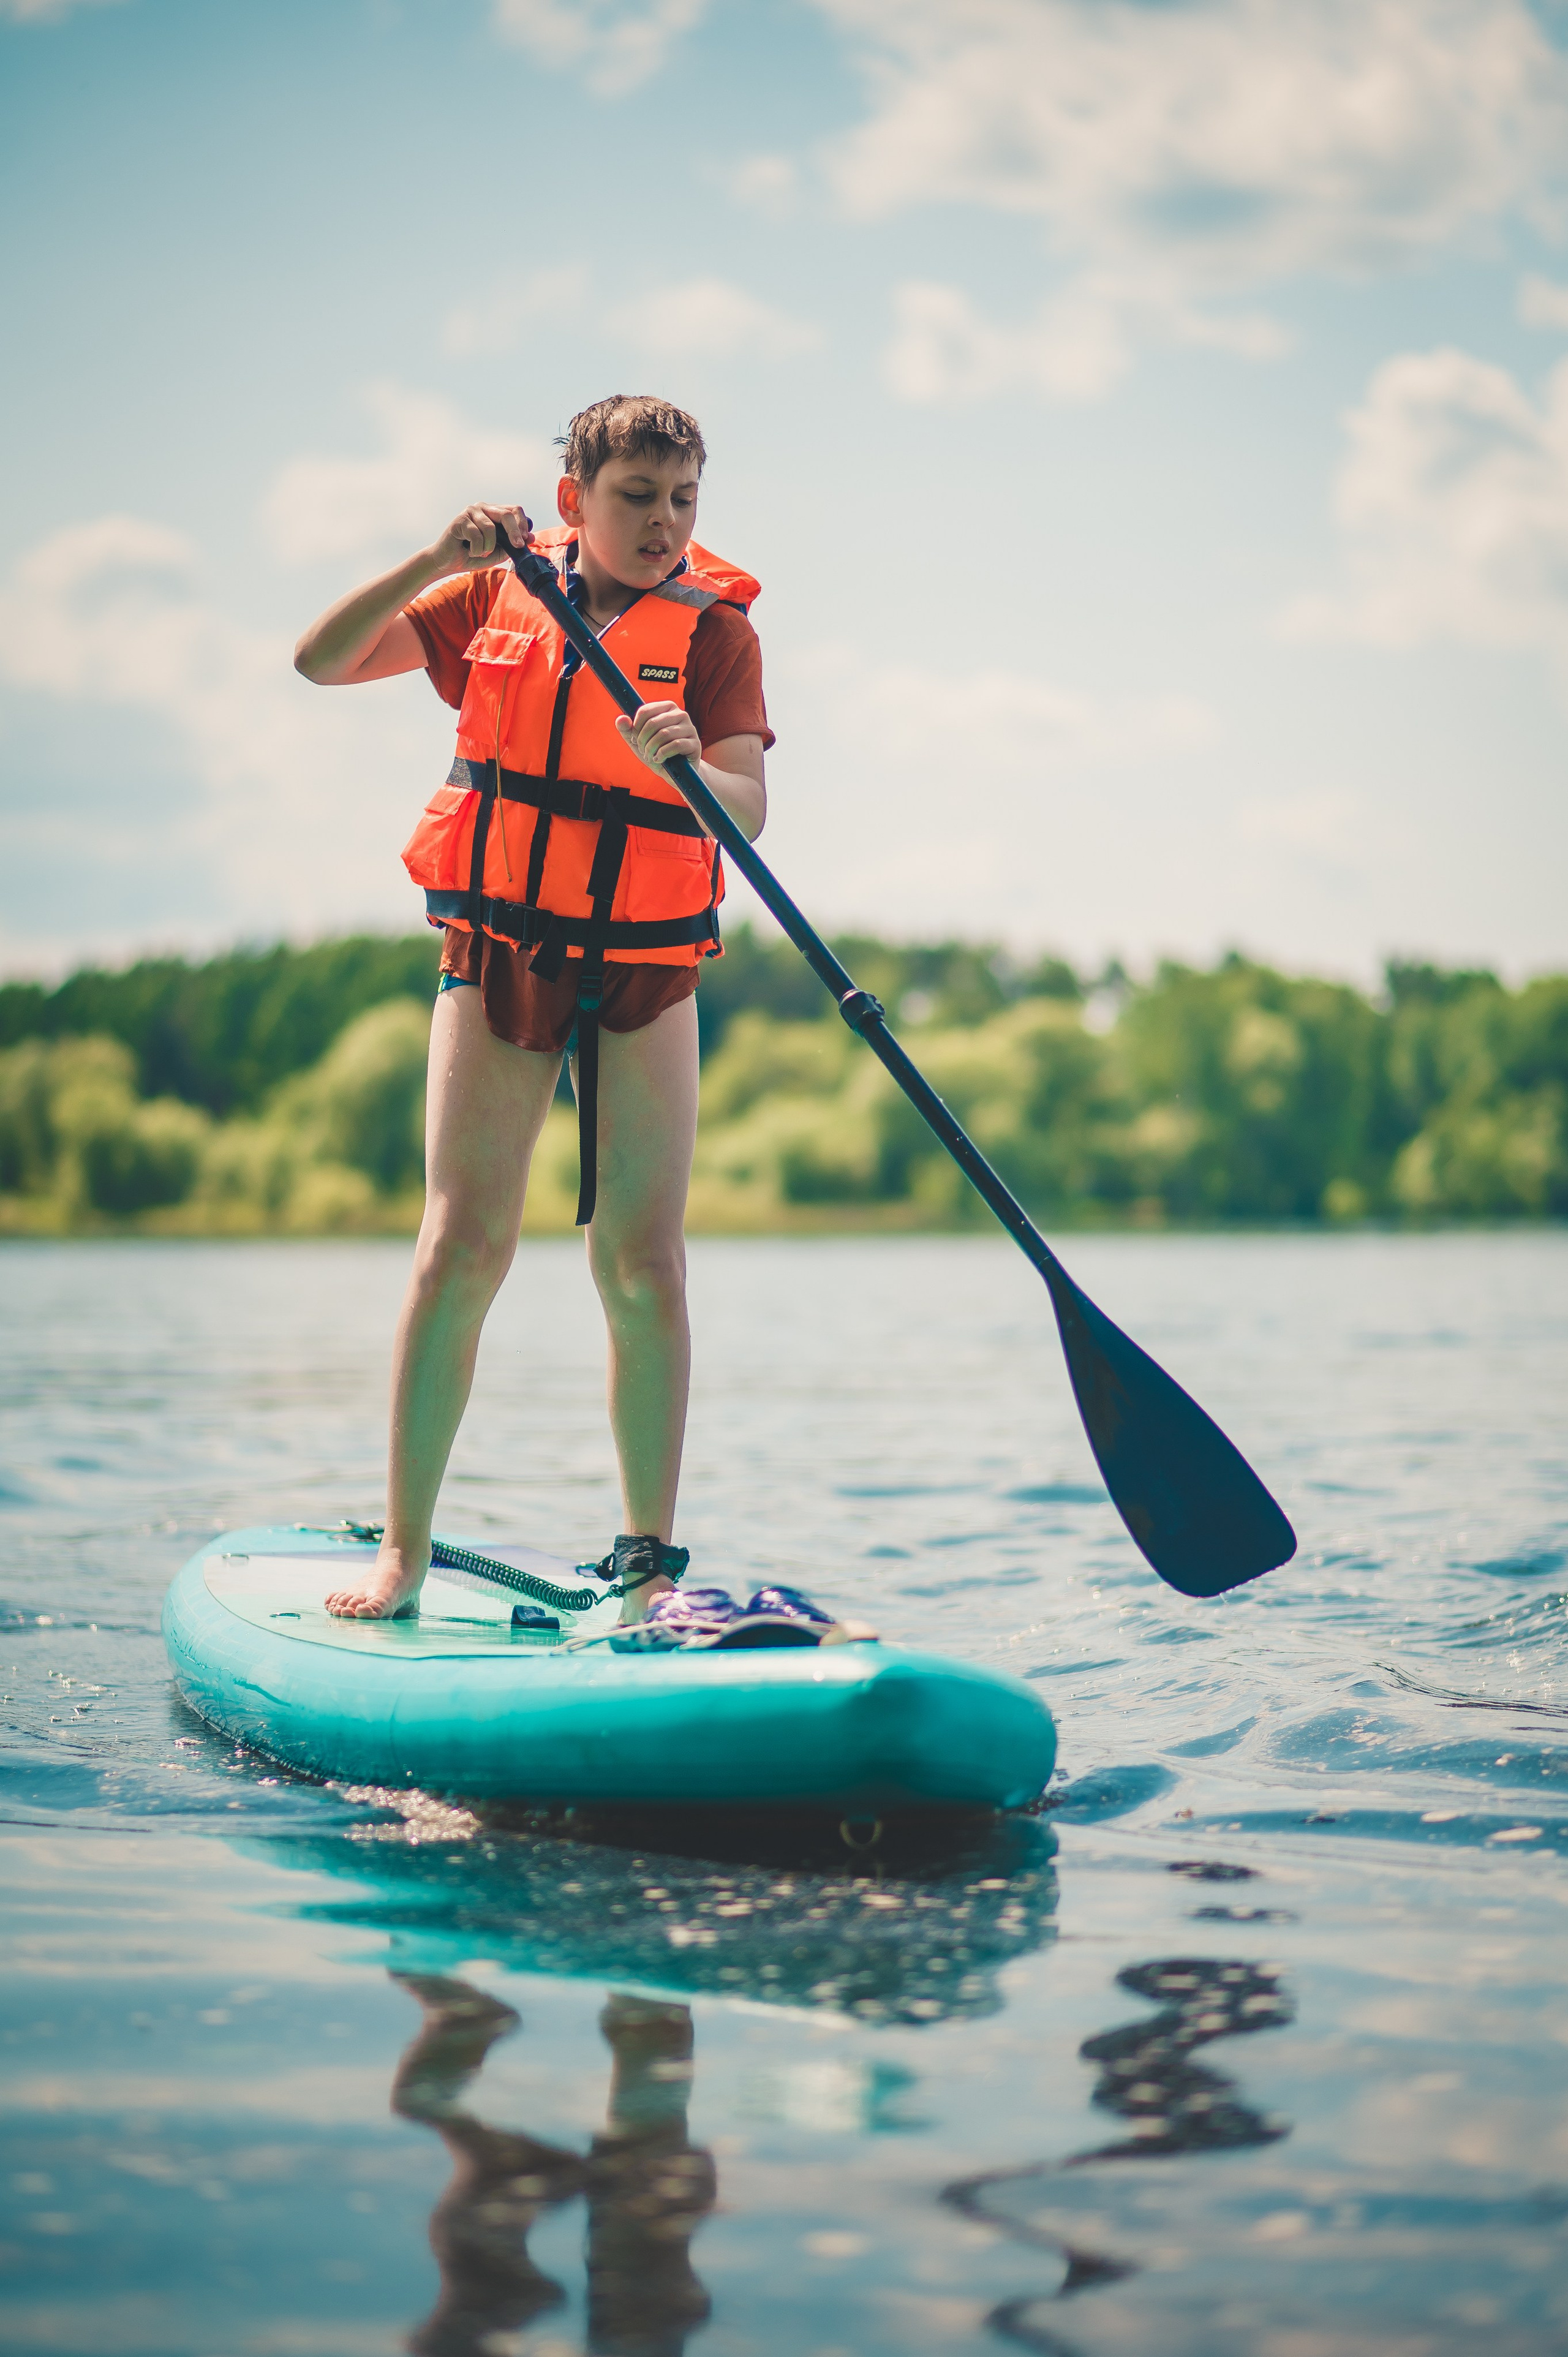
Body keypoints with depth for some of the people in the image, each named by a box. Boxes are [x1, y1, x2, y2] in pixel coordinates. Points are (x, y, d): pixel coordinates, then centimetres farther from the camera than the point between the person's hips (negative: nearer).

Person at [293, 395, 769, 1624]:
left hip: (645, 976, -1)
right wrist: (436, 558, -14)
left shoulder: (714, 626, -2)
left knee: (645, 1267, -3)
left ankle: (651, 1558, 6)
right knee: (462, 1250, -5)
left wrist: (682, 764, -37)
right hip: (498, 958, 1)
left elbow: (749, 809, -14)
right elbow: (320, 661, -1)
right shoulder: (494, 597, 3)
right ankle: (404, 1550, 3)